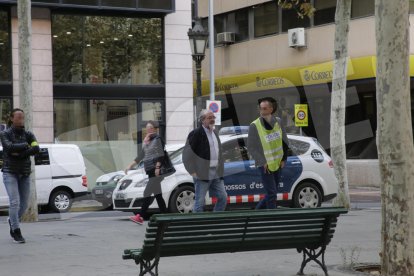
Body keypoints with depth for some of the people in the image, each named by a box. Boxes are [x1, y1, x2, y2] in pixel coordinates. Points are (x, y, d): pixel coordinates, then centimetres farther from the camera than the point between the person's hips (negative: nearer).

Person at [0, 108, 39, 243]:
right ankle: (16, 232, -9)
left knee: (24, 203, 8)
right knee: (15, 202, -14)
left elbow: (36, 149, -11)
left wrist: (18, 152, -19)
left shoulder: (28, 135, 5)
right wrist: (25, 146, -10)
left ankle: (12, 221, 36)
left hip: (25, 173, 4)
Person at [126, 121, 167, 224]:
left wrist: (157, 167, -22)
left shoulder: (157, 139, -6)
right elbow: (141, 156, 22)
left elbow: (161, 155, -13)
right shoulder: (147, 141, 19)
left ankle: (140, 216, -17)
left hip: (156, 171, -9)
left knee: (147, 193, -13)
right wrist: (130, 166, 20)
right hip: (150, 171, 9)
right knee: (158, 195, 7)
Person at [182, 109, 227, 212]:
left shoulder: (215, 133, 16)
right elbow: (187, 154, -12)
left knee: (223, 197, 7)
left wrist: (221, 168, 16)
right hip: (202, 174, -8)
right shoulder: (196, 134, -10)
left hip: (216, 173, 8)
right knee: (200, 201, -3)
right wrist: (193, 171, -14)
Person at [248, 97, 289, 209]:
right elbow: (251, 147, -11)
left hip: (277, 164, 5)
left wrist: (283, 159, 6)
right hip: (265, 165, -5)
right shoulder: (254, 126, -14)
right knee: (271, 194, -8)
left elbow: (284, 142, 11)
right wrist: (263, 162, -13)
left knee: (271, 193, 13)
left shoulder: (278, 122, 1)